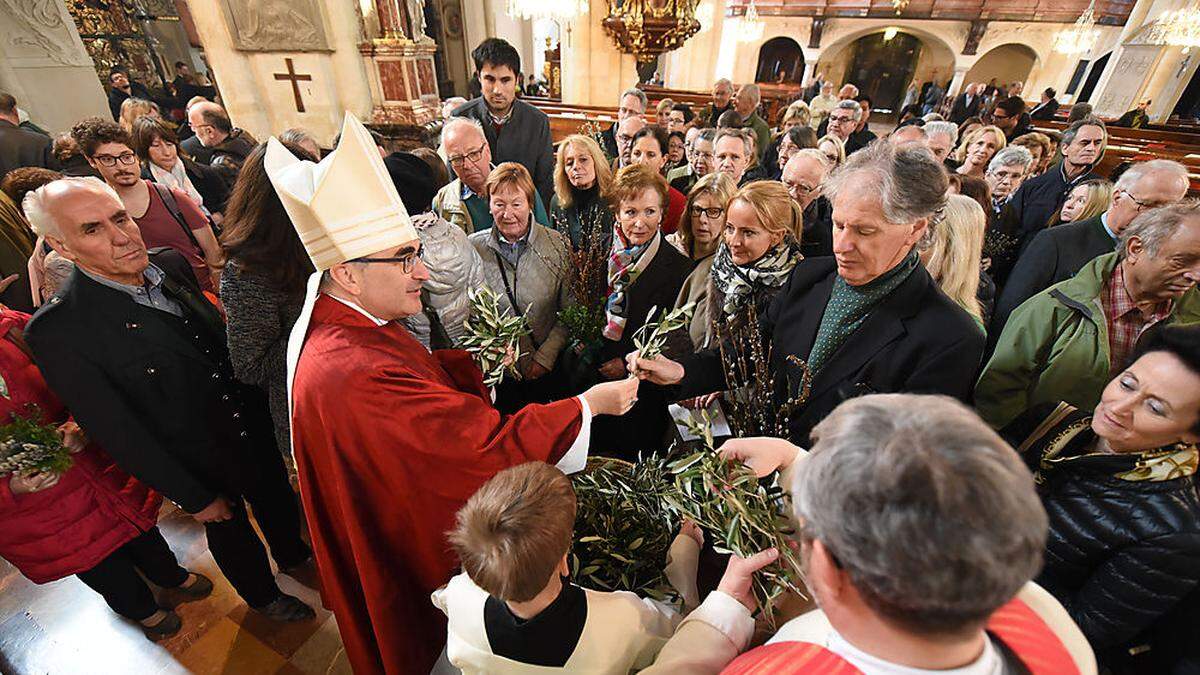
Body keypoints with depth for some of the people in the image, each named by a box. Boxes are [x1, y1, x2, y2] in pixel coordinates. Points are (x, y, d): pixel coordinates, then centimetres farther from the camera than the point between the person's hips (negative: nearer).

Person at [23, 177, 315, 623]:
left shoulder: (171, 264, -10)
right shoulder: (57, 332, -25)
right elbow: (117, 434, -19)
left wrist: (262, 401, 7)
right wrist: (194, 497, -13)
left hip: (254, 428, 4)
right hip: (201, 465, -4)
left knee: (277, 499, 27)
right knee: (231, 532, 22)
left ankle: (293, 555, 58)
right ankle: (263, 596, 52)